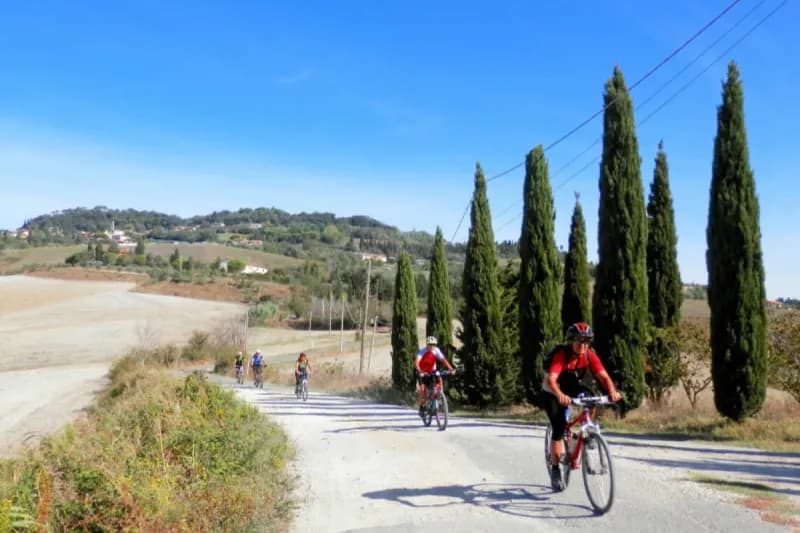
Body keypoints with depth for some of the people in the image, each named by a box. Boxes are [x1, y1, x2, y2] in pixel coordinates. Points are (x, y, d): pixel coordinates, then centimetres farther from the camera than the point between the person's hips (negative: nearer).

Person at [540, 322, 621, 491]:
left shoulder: (589, 355, -18)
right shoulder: (561, 355, -31)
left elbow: (603, 376, -28)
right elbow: (551, 379, -44)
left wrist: (612, 391, -48)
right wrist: (560, 395, -63)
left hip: (572, 387, 4)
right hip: (552, 393, -4)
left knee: (590, 397, -26)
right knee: (559, 427, -17)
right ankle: (555, 468, -3)